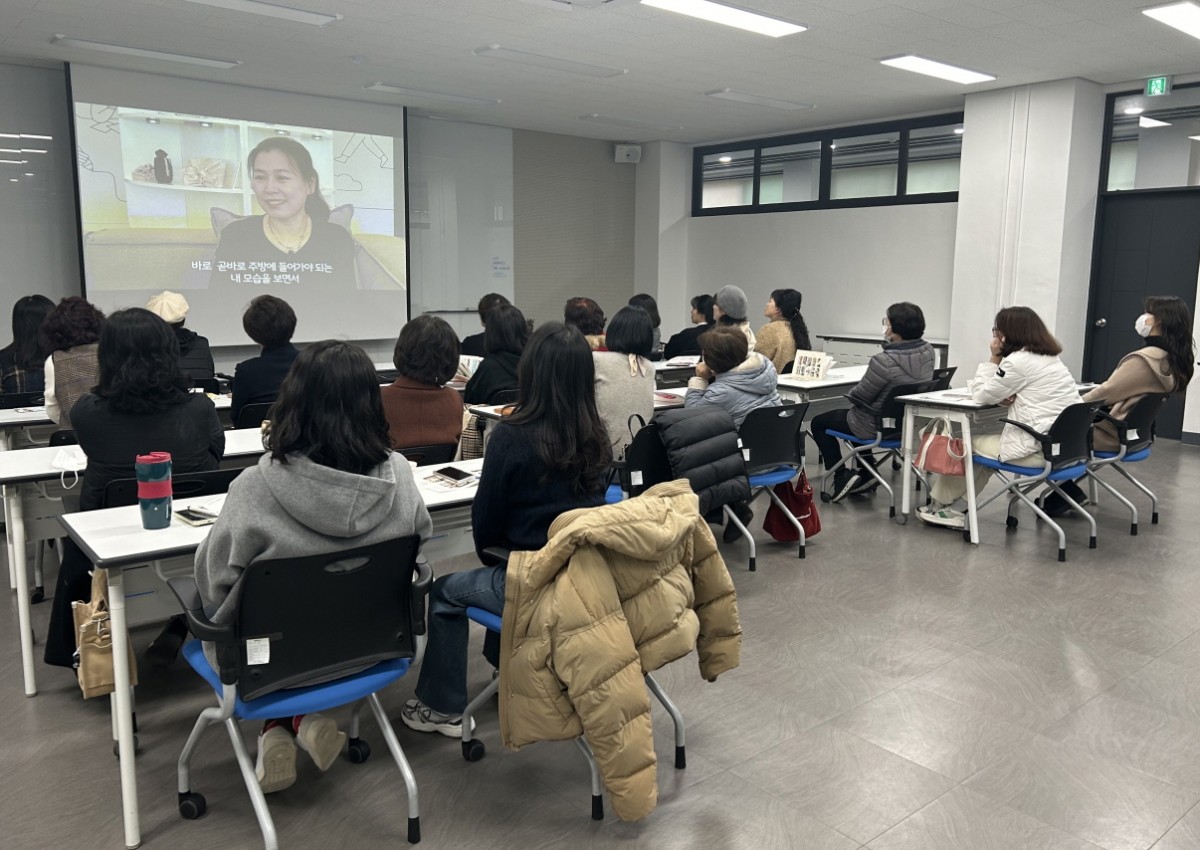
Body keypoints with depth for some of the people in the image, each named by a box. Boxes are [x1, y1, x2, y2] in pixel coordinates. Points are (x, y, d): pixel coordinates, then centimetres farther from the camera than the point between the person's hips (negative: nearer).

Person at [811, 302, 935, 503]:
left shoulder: (884, 361, -33)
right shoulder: (928, 352, -9)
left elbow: (858, 396, -19)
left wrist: (850, 394, 2)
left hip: (877, 426, -8)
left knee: (818, 423, 15)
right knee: (855, 416, 37)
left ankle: (841, 477, 9)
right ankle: (866, 475, 32)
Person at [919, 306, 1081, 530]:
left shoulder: (1018, 360, -14)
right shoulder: (1051, 358, 15)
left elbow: (981, 394, -4)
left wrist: (994, 358, 2)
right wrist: (1010, 399, 1)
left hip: (1040, 449, -9)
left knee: (968, 443, 11)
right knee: (986, 443, 26)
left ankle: (942, 503, 29)